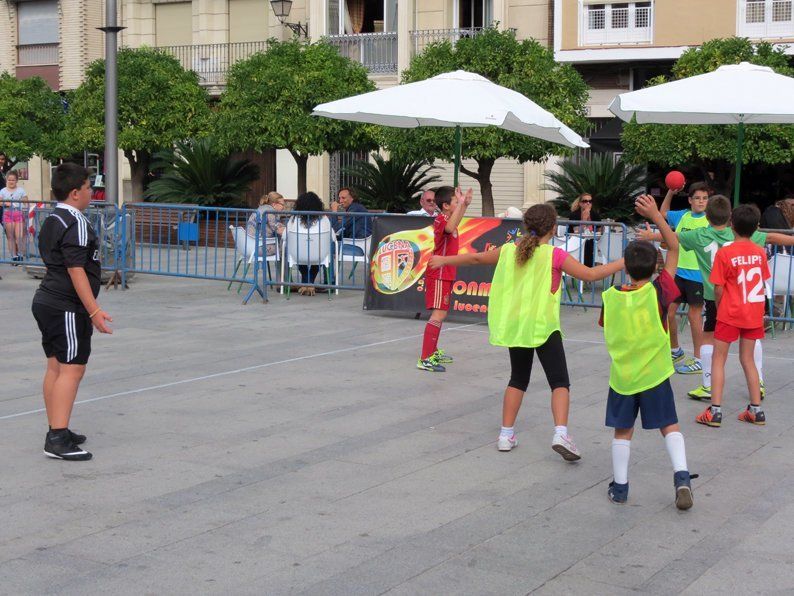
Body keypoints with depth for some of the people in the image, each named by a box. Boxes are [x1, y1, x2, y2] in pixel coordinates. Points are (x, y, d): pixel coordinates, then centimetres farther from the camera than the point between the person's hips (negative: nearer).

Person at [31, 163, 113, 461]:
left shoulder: (51, 221, 15)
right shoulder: (76, 223, -16)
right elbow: (76, 271, -21)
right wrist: (94, 311, -20)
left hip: (46, 301, 10)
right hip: (67, 308, -10)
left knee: (56, 367, 13)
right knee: (72, 369, -10)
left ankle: (57, 431, 20)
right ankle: (57, 439, -13)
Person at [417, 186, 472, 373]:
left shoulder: (446, 218, 13)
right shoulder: (441, 220, -18)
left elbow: (455, 223, 37)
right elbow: (449, 228, -42)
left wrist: (465, 205, 28)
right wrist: (460, 204, -41)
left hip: (444, 275, 11)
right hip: (439, 275, -11)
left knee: (441, 314, 20)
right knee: (438, 314, -17)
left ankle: (433, 352, 32)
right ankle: (425, 359, -22)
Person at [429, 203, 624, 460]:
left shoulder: (509, 250, 4)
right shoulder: (554, 255, -10)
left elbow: (477, 258, 17)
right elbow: (590, 274, -11)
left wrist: (445, 260, 33)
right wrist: (622, 263, 0)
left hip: (514, 327, 5)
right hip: (544, 328, -5)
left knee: (518, 379, 19)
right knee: (559, 382, -1)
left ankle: (506, 434, 19)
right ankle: (561, 433, -19)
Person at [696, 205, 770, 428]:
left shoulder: (724, 253, -14)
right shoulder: (760, 252, -1)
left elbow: (719, 288, -12)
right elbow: (763, 283, 5)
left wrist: (719, 308, 5)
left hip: (730, 313, -4)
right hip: (754, 313, 4)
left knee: (718, 359, 5)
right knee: (748, 359, 15)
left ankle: (715, 410, -1)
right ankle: (756, 410, 16)